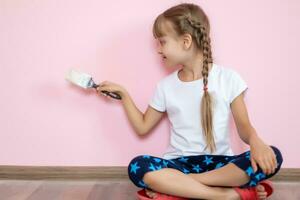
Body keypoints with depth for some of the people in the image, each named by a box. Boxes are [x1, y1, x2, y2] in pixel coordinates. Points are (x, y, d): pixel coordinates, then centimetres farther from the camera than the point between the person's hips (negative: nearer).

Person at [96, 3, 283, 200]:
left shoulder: (228, 78, -1)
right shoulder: (166, 86, 6)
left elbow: (244, 127, -1)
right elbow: (142, 127, 15)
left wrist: (256, 141, -23)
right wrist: (123, 93, 9)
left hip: (220, 162, -1)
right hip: (181, 163, 1)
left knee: (271, 156, -29)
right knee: (138, 167, -30)